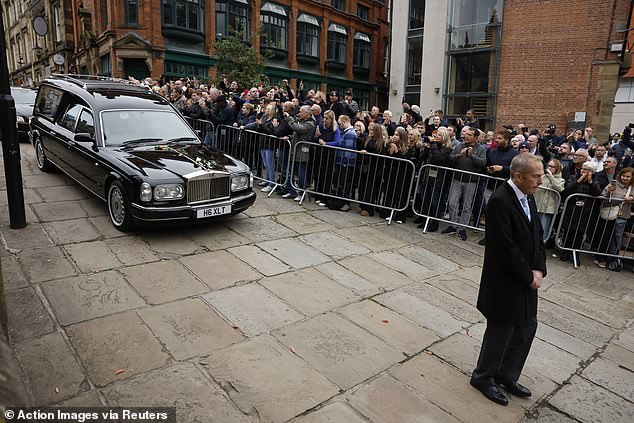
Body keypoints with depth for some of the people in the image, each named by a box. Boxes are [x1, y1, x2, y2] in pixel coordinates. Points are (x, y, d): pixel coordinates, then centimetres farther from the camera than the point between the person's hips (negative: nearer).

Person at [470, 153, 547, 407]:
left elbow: (537, 235, 9)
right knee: (501, 331, 6)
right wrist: (528, 276, -14)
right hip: (505, 282, -9)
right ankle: (483, 377, 29)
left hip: (526, 279, 9)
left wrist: (539, 269, -4)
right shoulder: (500, 201, -22)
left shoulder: (528, 197, 6)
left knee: (527, 327, 18)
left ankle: (506, 376, 36)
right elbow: (506, 247, -24)